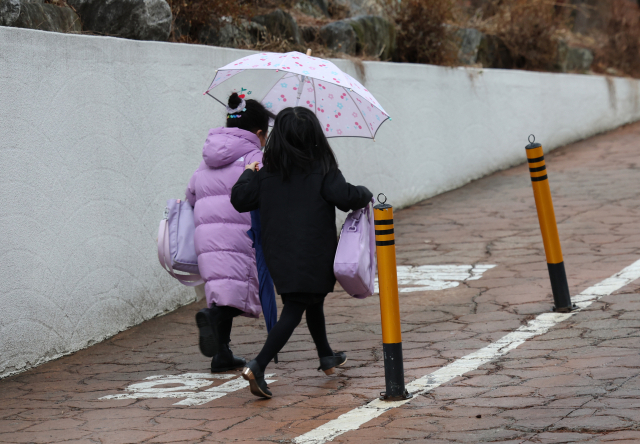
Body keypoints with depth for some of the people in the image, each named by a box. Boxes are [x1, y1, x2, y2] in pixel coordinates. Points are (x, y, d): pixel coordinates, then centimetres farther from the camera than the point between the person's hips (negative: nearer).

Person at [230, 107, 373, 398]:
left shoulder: (266, 174, 3)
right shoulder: (322, 170, -10)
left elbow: (240, 200, 4)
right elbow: (345, 198, -18)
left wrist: (248, 174, 21)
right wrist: (366, 195, 3)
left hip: (278, 253, 6)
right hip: (311, 256, -6)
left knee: (313, 301, 24)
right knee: (294, 311, -5)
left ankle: (327, 358, 41)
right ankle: (257, 367, -19)